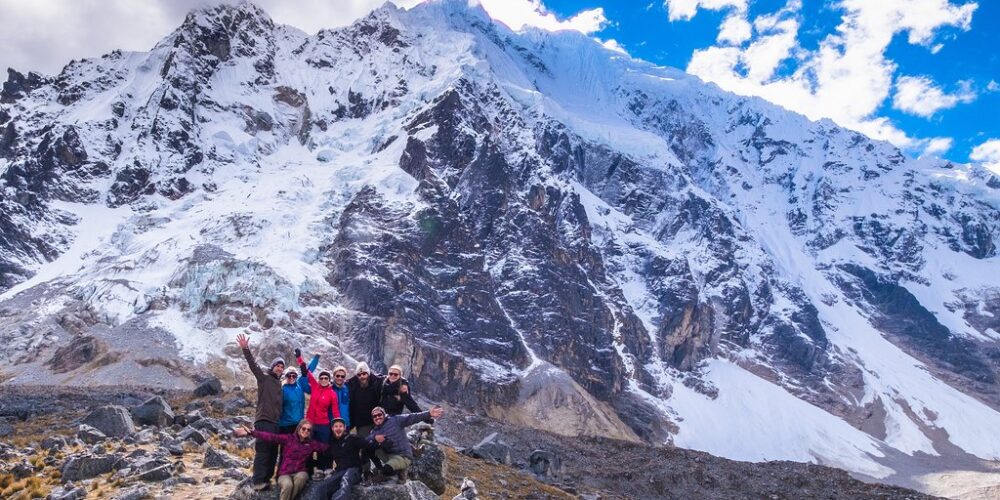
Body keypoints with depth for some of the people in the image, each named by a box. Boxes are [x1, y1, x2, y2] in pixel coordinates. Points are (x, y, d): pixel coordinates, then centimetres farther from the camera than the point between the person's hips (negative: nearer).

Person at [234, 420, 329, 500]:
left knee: (301, 477, -34)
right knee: (288, 484, -35)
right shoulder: (289, 439, -4)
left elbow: (325, 447, -1)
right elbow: (272, 437, -15)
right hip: (285, 473, -2)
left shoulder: (312, 443, 6)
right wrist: (251, 432, -26)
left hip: (300, 473, 2)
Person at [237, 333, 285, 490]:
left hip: (275, 421, 7)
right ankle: (258, 481, -10)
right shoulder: (263, 377, 1)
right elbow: (253, 365, -13)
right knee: (263, 450, -12)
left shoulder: (279, 383, 19)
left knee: (273, 451, 8)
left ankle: (267, 478, 16)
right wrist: (245, 349, -25)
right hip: (264, 420, -7)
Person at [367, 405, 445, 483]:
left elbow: (412, 417, -20)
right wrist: (374, 439, -32)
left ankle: (400, 470, 4)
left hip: (403, 457, -6)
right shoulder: (374, 431, 6)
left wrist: (429, 414, -33)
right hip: (388, 456, 6)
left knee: (386, 470, -29)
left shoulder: (395, 420, -8)